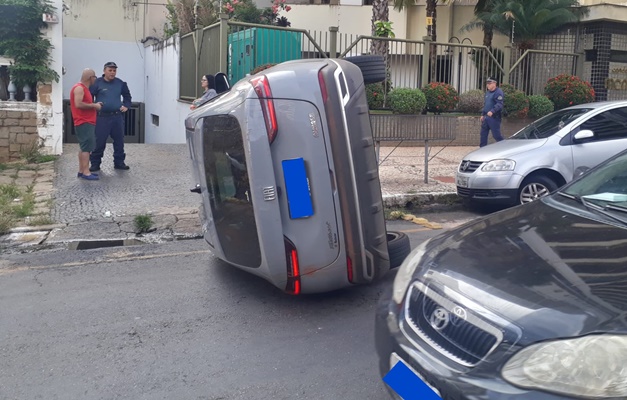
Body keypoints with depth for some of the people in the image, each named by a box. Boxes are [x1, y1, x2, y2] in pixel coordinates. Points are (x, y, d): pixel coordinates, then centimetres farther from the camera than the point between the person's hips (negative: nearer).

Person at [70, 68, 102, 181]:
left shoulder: (84, 88, 18)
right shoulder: (79, 88, -13)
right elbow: (78, 104, -24)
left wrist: (94, 105, 11)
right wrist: (94, 105, -16)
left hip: (87, 123, 11)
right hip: (84, 123, -11)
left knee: (83, 147, 11)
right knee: (86, 147, -12)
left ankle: (81, 171, 15)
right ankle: (86, 172, -13)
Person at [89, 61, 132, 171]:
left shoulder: (120, 83, 8)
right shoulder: (97, 83, -3)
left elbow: (127, 96, 22)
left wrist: (126, 106, 10)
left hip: (117, 117, 4)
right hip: (102, 117, -4)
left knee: (119, 141, 9)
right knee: (99, 141, -3)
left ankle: (119, 162, 21)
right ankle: (95, 163, 6)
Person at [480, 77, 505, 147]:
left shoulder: (498, 92, -12)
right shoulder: (487, 92, 17)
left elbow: (499, 104, -23)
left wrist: (492, 111, -36)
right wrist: (483, 114, 22)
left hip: (494, 117, -9)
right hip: (486, 117, 9)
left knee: (496, 135, -6)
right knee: (483, 133, 10)